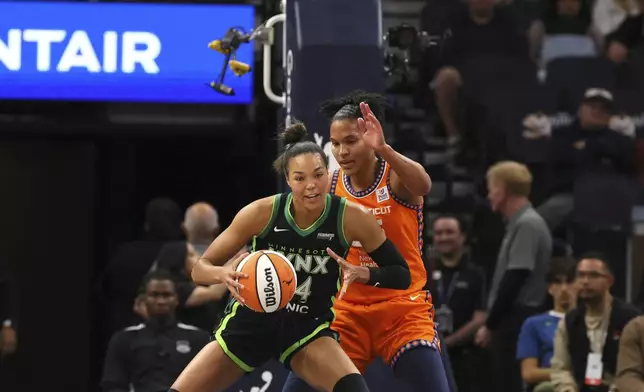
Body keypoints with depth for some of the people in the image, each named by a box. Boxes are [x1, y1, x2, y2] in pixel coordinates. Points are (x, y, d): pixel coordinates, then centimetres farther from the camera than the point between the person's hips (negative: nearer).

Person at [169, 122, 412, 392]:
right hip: (251, 321, 1)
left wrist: (361, 274, -29)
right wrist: (224, 274, -36)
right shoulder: (262, 213, -18)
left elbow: (401, 275, -8)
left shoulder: (352, 219, -17)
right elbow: (200, 269, -12)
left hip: (309, 329, -1)